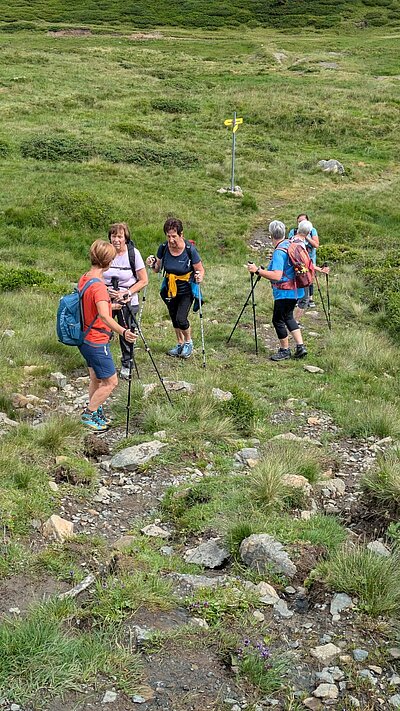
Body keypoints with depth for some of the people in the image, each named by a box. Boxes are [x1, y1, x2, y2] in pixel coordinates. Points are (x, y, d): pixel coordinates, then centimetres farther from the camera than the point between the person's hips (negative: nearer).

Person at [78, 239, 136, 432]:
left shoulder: (83, 279, 3)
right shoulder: (99, 286, -25)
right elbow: (104, 316, -41)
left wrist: (114, 305, 33)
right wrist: (123, 332, -53)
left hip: (86, 339, 10)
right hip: (97, 342, -10)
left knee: (96, 378, 20)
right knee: (110, 382, 3)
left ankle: (96, 414, 30)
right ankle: (89, 414, 10)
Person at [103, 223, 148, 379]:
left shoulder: (133, 253, -10)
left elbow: (144, 281, -5)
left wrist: (126, 293, -14)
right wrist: (107, 291, -13)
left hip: (128, 301, -1)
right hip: (106, 300, 1)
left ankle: (126, 366, 24)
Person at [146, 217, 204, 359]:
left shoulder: (190, 250, -23)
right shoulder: (163, 248, -12)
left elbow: (200, 270, -12)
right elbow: (158, 269, 2)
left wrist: (199, 277, -33)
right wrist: (152, 264, -19)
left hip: (186, 290, -4)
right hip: (170, 289, 4)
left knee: (181, 319, -13)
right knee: (174, 319, 17)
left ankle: (189, 342, 16)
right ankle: (180, 344, 40)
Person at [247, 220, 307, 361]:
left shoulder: (279, 251, -22)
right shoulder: (290, 244, 6)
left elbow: (276, 276, -31)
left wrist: (258, 270, -27)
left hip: (284, 291, -10)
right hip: (294, 290, 10)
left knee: (278, 320, 2)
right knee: (288, 317, 20)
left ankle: (285, 350, 13)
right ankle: (300, 346, 18)